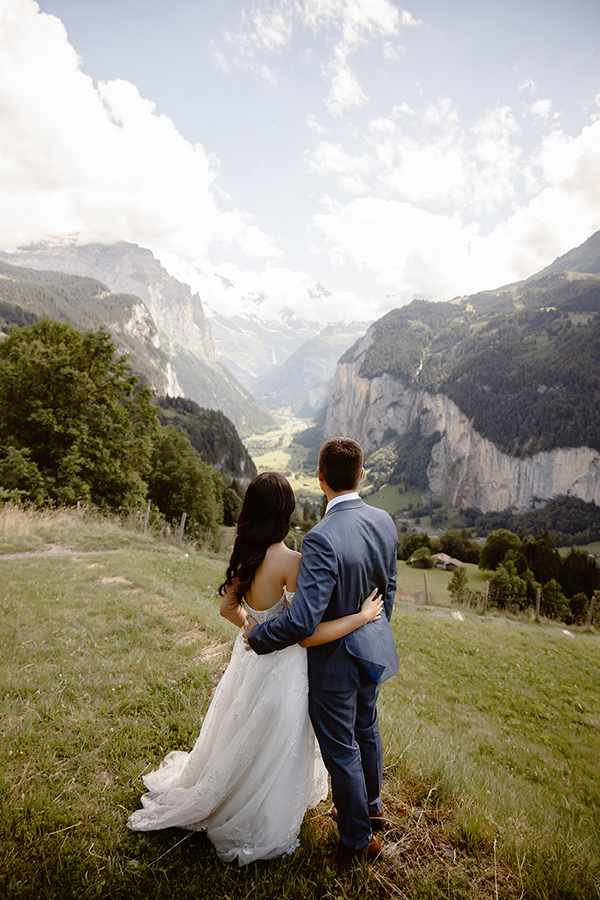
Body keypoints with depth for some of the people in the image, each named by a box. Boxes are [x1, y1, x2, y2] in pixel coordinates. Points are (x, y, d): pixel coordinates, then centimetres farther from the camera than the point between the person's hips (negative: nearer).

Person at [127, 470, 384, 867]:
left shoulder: (244, 554, -6)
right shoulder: (291, 561, -29)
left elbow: (229, 607, 8)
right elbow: (306, 634, -28)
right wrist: (362, 615, -22)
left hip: (251, 654, 7)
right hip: (280, 668, -7)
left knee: (245, 741, 31)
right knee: (273, 752, 17)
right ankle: (264, 832, 41)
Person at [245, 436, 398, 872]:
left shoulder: (323, 538, -34)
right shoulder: (384, 521, -10)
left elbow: (303, 620, -34)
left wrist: (257, 633, -16)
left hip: (336, 660, -7)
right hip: (373, 648, 8)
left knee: (341, 750, 16)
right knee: (366, 729, 29)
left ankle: (358, 839, 39)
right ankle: (371, 807, 54)